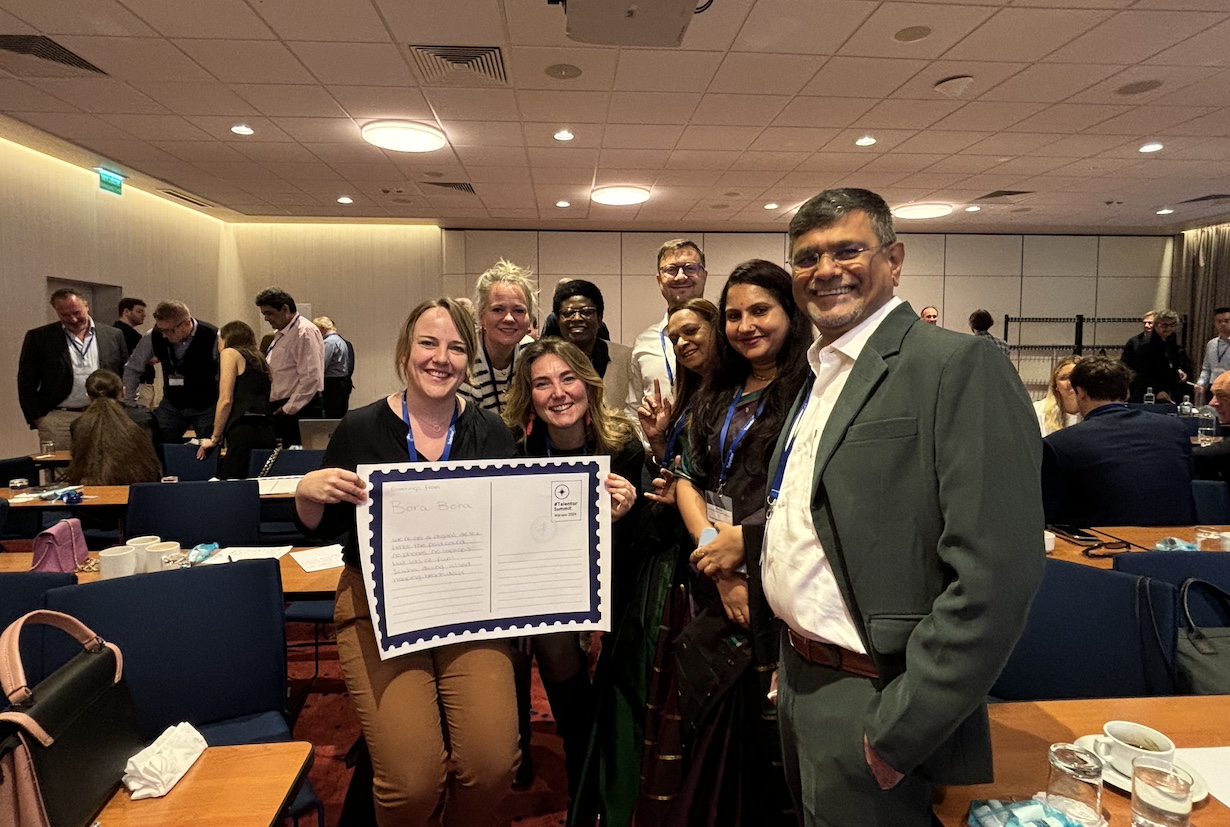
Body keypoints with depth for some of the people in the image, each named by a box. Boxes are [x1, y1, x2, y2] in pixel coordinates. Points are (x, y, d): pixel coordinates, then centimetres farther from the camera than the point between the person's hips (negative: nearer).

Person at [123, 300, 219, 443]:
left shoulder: (213, 337, -20)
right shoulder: (153, 337, -8)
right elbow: (132, 369, 7)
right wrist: (129, 404, 8)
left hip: (207, 407, -3)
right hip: (171, 404, 3)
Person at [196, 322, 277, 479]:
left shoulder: (230, 353, 8)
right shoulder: (260, 359, 27)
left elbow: (226, 400, -3)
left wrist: (215, 438, 5)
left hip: (243, 430, -7)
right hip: (267, 432, 7)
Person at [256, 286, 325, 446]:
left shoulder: (305, 332, -12)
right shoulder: (279, 334, 20)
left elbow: (311, 378, -19)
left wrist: (289, 409, -17)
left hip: (299, 409, -9)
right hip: (281, 408, 9)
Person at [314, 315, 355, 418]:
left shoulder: (329, 342, -13)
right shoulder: (340, 339, 17)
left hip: (333, 383, -10)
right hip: (345, 381, 10)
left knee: (333, 416, -7)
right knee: (342, 415, 12)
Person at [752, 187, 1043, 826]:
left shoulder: (960, 366, -17)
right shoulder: (819, 374, 9)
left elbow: (998, 574, -23)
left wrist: (899, 730, -20)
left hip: (870, 704, -8)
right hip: (798, 680, 8)